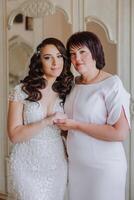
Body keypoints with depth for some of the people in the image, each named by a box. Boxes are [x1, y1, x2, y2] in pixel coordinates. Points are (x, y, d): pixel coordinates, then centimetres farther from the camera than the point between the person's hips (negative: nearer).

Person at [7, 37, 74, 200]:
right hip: (27, 167, -4)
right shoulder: (21, 91, -8)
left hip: (57, 166, 4)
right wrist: (47, 121, -21)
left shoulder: (65, 91, 3)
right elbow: (14, 135, -13)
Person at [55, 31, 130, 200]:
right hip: (75, 164, 6)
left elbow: (120, 133, -22)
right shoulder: (73, 83, 6)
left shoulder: (111, 84, -14)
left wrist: (76, 125, -19)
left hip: (104, 167, -6)